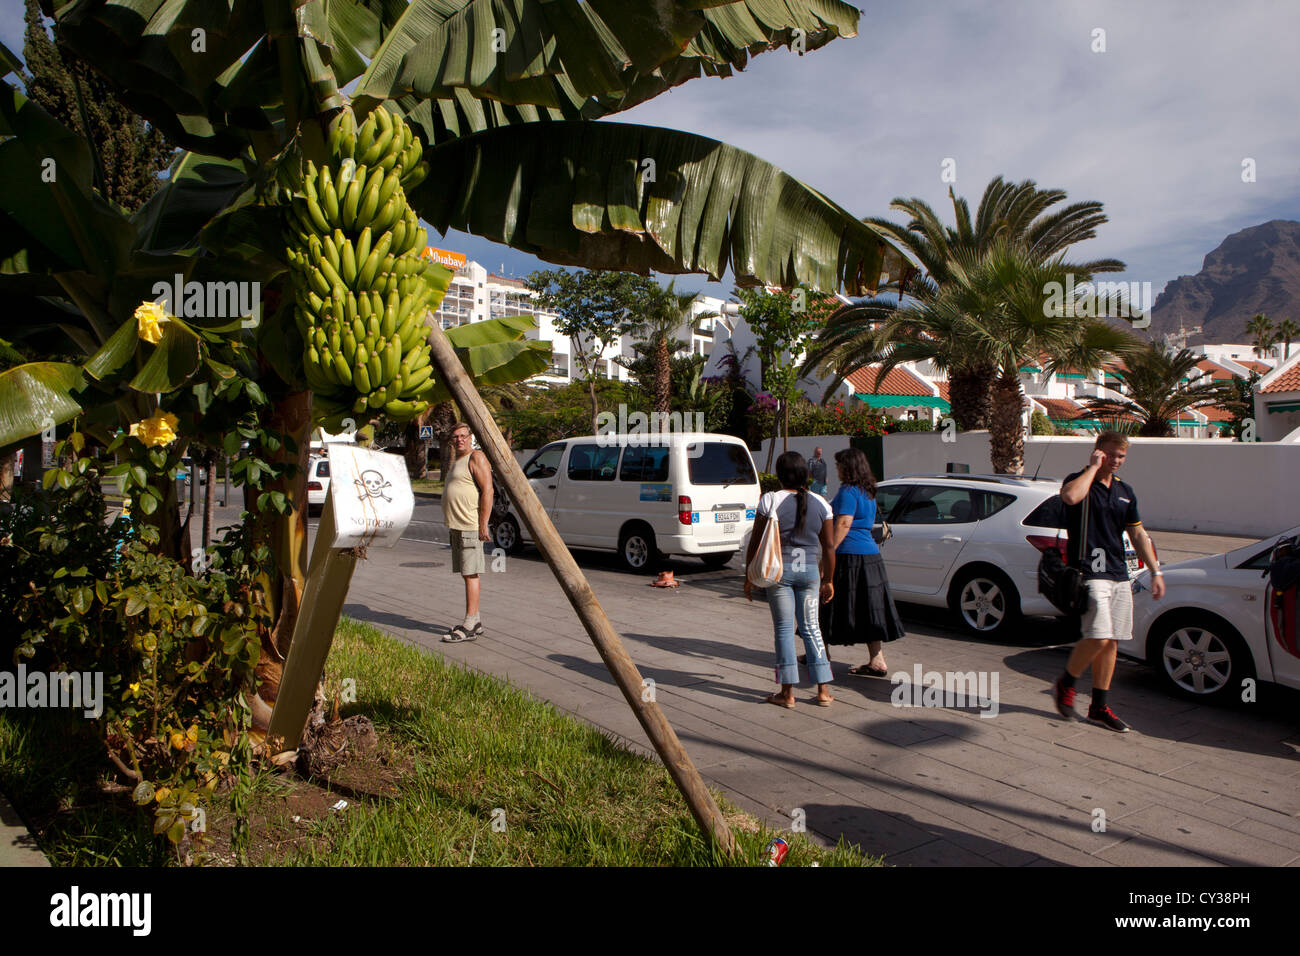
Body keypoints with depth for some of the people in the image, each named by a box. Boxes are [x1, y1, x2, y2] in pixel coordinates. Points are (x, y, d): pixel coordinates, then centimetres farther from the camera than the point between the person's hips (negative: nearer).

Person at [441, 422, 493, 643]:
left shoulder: (476, 458, -9)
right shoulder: (456, 462, 22)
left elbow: (487, 491, -17)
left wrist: (483, 524, -22)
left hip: (470, 526, -10)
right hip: (456, 527, 10)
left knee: (470, 574, -10)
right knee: (466, 574, 11)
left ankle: (470, 626, -10)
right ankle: (475, 622, 17)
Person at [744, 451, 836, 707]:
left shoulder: (771, 500, -7)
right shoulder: (820, 503, 2)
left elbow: (755, 543, -5)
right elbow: (829, 546, 6)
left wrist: (749, 576, 5)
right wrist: (828, 580, 17)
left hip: (779, 568, -3)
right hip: (810, 569, 3)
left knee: (784, 629, 4)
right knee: (811, 628, 12)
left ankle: (787, 693, 7)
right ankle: (823, 690, 13)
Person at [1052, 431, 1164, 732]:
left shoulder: (1125, 491, 16)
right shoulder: (1079, 480, -4)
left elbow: (1138, 535, 20)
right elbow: (1070, 496, -31)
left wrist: (1156, 572, 15)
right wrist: (1093, 467, -17)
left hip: (1119, 575, 7)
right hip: (1089, 573, -7)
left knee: (1111, 643, 8)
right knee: (1098, 638, -16)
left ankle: (1099, 707, 17)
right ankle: (1065, 684, 8)